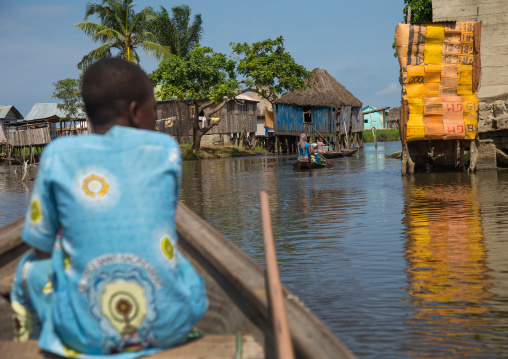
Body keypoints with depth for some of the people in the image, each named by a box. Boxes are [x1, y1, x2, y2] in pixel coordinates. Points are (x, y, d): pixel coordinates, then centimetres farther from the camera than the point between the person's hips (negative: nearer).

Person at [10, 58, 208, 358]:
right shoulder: (165, 149, 3)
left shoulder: (58, 155, 1)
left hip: (88, 333, -1)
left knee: (30, 269, 28)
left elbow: (43, 248, 7)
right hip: (170, 324, 1)